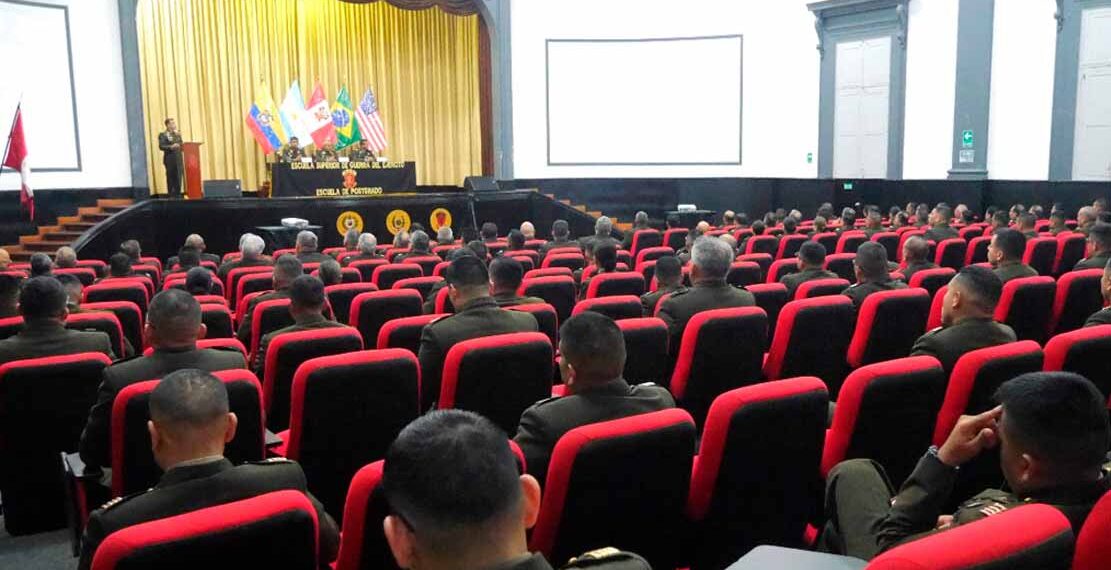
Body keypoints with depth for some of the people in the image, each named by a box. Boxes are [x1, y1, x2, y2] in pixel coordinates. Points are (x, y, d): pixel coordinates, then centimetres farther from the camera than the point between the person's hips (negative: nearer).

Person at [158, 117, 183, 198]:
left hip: (178, 159, 5)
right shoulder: (163, 135, 0)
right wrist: (171, 147, -23)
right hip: (170, 160, -5)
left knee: (178, 179, 2)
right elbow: (161, 146, -10)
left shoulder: (178, 134, 17)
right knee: (170, 179, -1)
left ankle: (178, 196, 7)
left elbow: (181, 145, 18)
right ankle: (171, 196, 4)